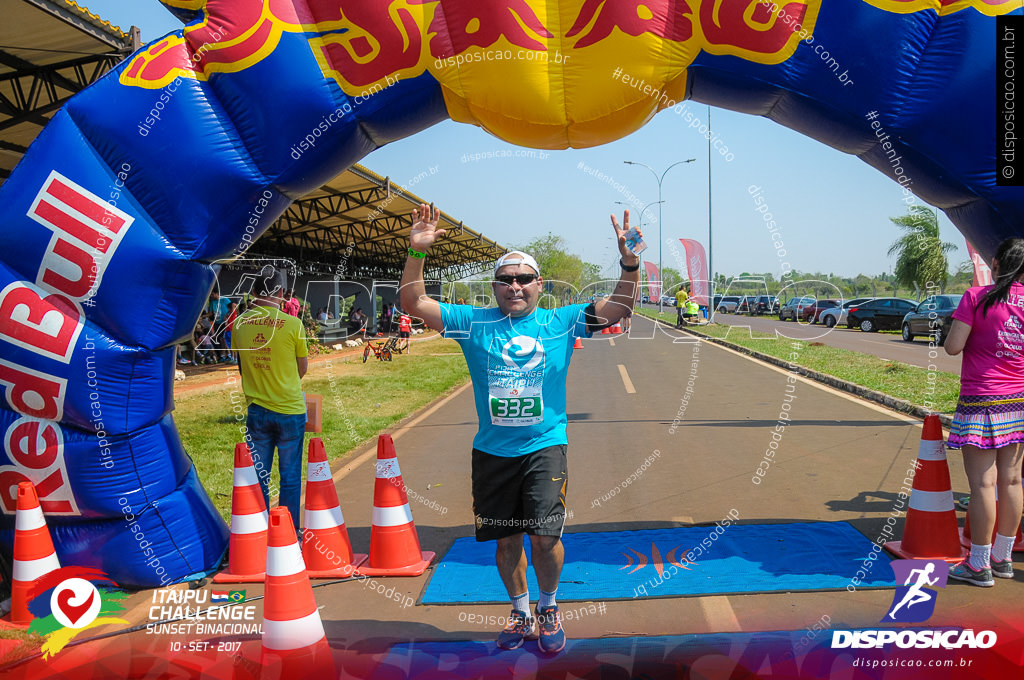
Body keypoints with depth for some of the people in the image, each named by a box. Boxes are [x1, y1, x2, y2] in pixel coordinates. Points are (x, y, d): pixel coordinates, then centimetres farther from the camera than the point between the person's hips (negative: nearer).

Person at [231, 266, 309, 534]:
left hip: (256, 409, 3)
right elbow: (303, 367, 1)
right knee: (290, 477, 7)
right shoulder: (292, 324, -11)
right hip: (290, 409, -3)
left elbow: (240, 365, 11)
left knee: (258, 477, 12)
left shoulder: (240, 323, -1)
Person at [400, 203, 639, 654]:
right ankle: (520, 614, 34)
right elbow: (413, 303, -1)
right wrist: (416, 253, -14)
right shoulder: (474, 323, 2)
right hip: (492, 451, 2)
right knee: (507, 540, 11)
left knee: (545, 536, -12)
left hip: (544, 447, -2)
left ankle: (548, 608, 17)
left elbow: (620, 306, -2)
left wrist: (628, 259, -17)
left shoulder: (562, 322, 2)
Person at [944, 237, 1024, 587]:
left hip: (981, 402, -5)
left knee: (983, 483, -1)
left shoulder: (977, 297, -10)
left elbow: (953, 347, -14)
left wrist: (957, 333, 6)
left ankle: (979, 564, 5)